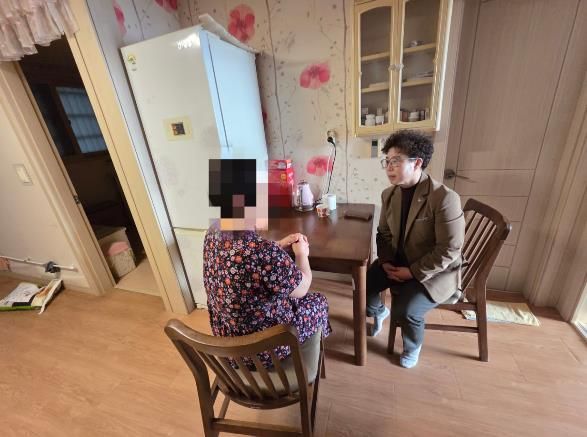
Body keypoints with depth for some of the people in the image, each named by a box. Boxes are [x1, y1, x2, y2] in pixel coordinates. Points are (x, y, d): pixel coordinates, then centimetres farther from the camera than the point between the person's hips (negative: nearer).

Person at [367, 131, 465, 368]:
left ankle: (413, 346, 17)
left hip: (435, 271, -5)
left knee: (405, 311, -23)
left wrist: (412, 272, -21)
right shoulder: (389, 194, -3)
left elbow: (449, 250, -22)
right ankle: (379, 312, 31)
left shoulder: (445, 198, -24)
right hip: (398, 261, 6)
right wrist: (386, 262, -9)